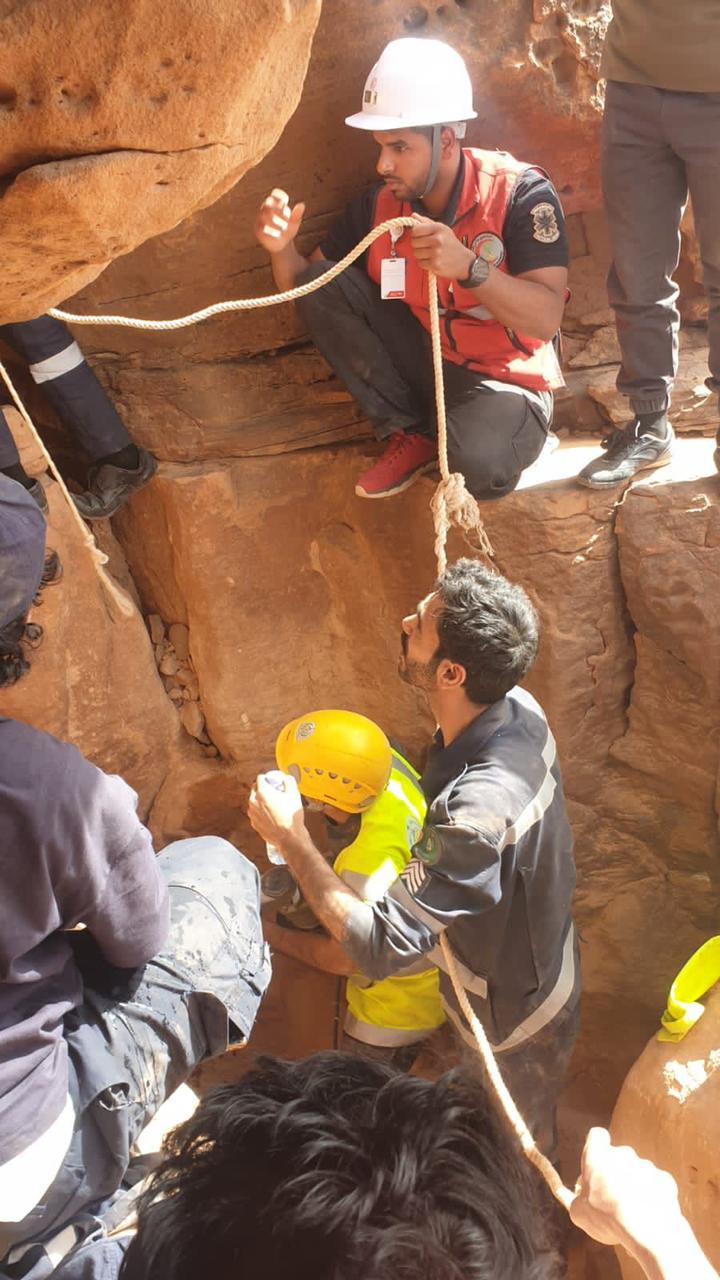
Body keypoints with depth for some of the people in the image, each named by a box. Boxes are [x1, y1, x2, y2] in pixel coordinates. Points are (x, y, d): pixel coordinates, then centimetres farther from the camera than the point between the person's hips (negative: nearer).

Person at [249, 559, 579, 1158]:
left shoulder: (479, 809, -45)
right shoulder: (518, 709, -18)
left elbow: (381, 946, -39)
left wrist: (291, 837, -32)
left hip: (512, 1019, -7)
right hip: (543, 969, 8)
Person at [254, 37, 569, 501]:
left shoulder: (519, 193, -18)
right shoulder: (380, 204, -5)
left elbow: (547, 318, -25)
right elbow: (304, 285, 5)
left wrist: (468, 267, -39)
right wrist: (283, 247, -18)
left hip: (505, 380, -5)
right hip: (425, 364, 5)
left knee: (479, 462, -38)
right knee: (323, 285, -12)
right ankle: (410, 432, -5)